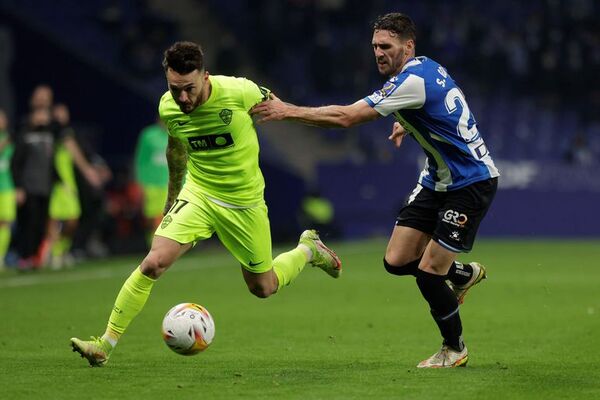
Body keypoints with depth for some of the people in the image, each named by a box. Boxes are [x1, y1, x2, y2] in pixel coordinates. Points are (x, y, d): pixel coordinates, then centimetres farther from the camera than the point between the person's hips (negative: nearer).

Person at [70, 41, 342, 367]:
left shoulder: (238, 92, -25)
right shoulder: (168, 109, -12)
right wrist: (171, 199, 21)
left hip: (244, 202, -2)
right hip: (198, 193, 2)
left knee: (262, 288, 11)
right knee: (153, 263, -19)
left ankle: (308, 249, 42)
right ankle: (105, 345, -11)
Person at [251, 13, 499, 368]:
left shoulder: (413, 81, -24)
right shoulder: (425, 69, 5)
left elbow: (346, 117, -28)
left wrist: (288, 111, -24)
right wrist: (407, 125, 16)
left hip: (471, 182, -9)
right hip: (439, 179, 9)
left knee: (428, 271, -9)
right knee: (397, 260, 3)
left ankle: (455, 348, 12)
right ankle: (465, 274, 30)